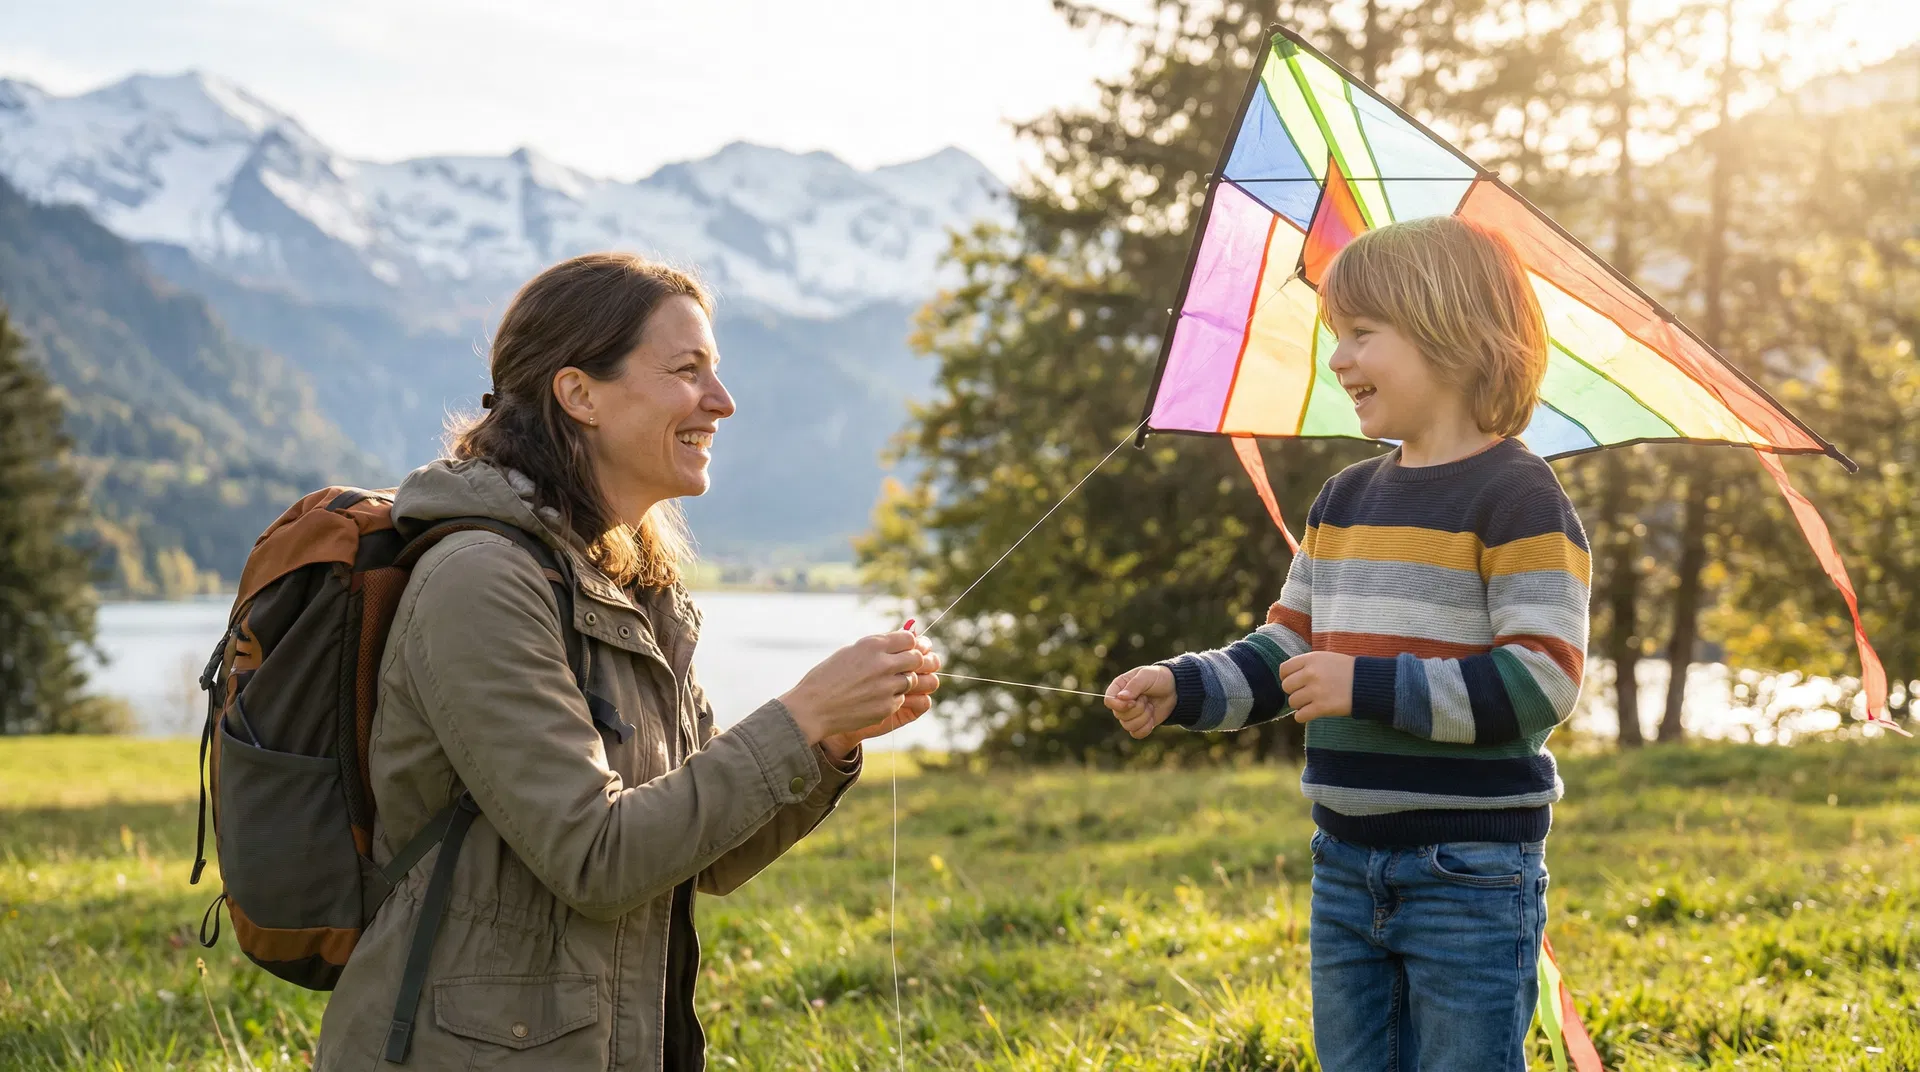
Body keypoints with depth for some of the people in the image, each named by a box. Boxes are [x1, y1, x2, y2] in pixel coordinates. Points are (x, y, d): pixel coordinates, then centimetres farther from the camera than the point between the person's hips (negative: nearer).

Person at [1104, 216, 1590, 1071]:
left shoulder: (1516, 496, -11)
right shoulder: (1343, 501, 11)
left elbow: (1538, 683, -19)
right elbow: (1283, 653, 14)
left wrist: (1367, 686, -21)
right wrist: (1180, 689, -2)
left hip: (1471, 874, -7)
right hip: (1348, 868, 7)